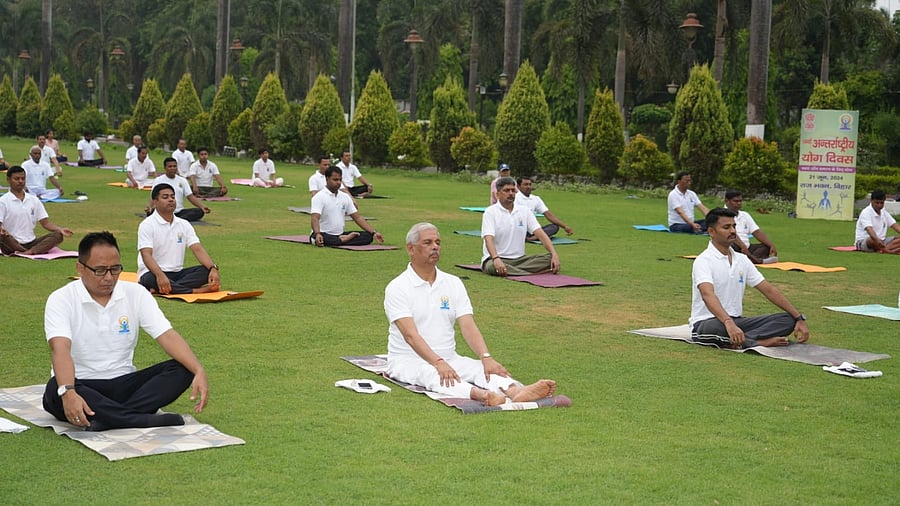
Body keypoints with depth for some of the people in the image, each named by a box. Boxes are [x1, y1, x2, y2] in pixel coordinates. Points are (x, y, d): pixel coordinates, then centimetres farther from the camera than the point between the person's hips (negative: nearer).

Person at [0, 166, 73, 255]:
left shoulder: (34, 200, 13)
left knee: (58, 235, -17)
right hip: (12, 244, -4)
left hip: (31, 242, 5)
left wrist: (60, 229, -8)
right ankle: (40, 251, -33)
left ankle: (29, 252, -37)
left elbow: (45, 223, 12)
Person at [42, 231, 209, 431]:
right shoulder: (61, 300, -8)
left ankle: (109, 417, -35)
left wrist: (199, 371, -24)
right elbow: (60, 349, -24)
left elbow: (167, 336, -6)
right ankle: (144, 419, -38)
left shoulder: (135, 293, 2)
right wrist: (68, 392, -43)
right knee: (56, 390, -37)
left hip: (123, 384, 3)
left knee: (181, 369, -20)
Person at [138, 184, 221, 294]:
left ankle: (160, 289, -32)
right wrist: (160, 275, -39)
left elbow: (197, 249, 0)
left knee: (207, 271, -19)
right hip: (153, 273, -6)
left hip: (178, 273, 6)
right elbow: (146, 255, -19)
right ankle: (196, 291, -35)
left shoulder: (184, 224, 10)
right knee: (151, 280, -40)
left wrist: (213, 268, -20)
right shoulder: (147, 225, -7)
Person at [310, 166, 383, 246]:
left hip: (340, 235, 6)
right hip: (324, 235, -6)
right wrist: (317, 234, -44)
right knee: (319, 238, -42)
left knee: (368, 236, -12)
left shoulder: (345, 197, 9)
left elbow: (358, 217, 9)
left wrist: (374, 233, -2)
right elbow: (315, 218, -24)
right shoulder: (319, 197, -11)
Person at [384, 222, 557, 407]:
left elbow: (468, 325, -4)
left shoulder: (453, 283, 7)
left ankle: (517, 392, -55)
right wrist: (438, 363, -35)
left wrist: (486, 357, -22)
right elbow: (410, 334, -21)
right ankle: (481, 395, -68)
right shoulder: (397, 287, -8)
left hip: (448, 358, 5)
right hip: (408, 360, -5)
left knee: (480, 369, -24)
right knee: (431, 374, -38)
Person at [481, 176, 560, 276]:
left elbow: (540, 234, 0)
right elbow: (488, 239, -19)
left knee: (549, 259, -17)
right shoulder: (491, 212, -5)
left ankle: (510, 271, -28)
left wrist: (554, 254, -16)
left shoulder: (525, 211, 8)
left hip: (519, 259, 5)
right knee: (492, 266, -40)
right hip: (498, 259, -4)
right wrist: (496, 259, -39)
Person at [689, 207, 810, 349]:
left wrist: (799, 318, 2)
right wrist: (728, 323, -50)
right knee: (717, 328, -44)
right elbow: (708, 295, -32)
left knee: (788, 320, -9)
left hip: (737, 321, 8)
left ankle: (737, 341, -28)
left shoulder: (742, 260, 11)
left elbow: (769, 290, 10)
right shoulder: (704, 261, -14)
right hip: (706, 323, -8)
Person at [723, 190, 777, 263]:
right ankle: (756, 260, -44)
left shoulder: (745, 215, 17)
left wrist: (772, 245, -7)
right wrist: (742, 246, -35)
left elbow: (757, 232, 9)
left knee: (767, 246, -10)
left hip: (746, 247, 7)